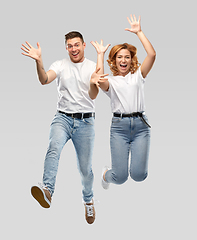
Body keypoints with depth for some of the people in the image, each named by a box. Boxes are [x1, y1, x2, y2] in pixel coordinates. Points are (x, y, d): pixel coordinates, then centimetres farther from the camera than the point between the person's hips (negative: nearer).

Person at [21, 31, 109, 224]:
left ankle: (88, 200, 32)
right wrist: (38, 61, -34)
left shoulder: (93, 67, 4)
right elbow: (44, 80, -15)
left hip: (85, 121, 0)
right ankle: (47, 190, -47)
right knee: (54, 148, -32)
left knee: (85, 167, 7)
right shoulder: (60, 65, 5)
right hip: (63, 118, 0)